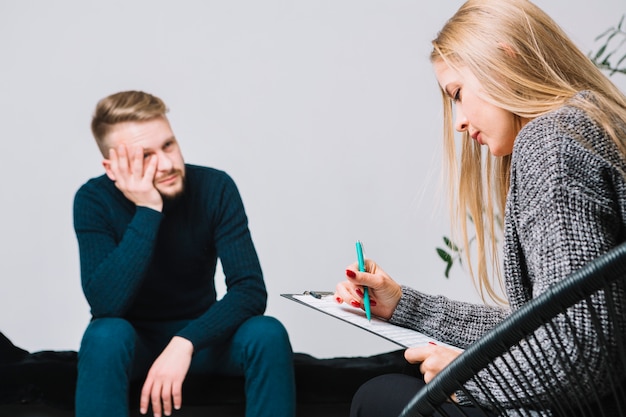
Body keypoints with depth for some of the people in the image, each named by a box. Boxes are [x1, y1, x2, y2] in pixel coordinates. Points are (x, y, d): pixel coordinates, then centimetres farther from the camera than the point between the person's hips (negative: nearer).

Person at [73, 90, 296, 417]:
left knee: (267, 334, -27)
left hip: (198, 333, 1)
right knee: (105, 334, -34)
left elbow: (250, 289, -22)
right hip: (133, 340, -1)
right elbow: (106, 305, -30)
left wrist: (184, 342, -36)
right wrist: (147, 211, -33)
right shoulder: (94, 200, -18)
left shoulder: (215, 188, -17)